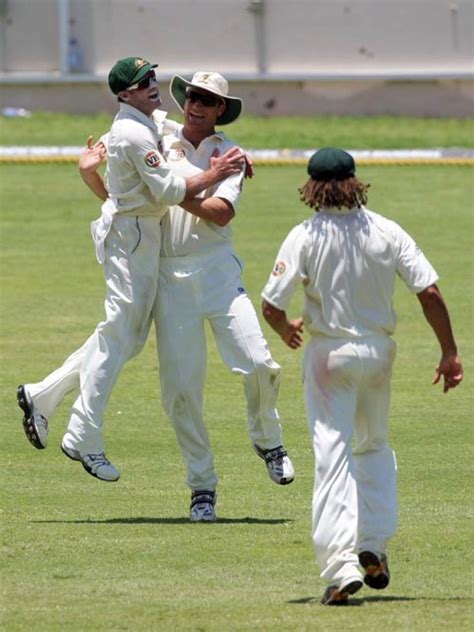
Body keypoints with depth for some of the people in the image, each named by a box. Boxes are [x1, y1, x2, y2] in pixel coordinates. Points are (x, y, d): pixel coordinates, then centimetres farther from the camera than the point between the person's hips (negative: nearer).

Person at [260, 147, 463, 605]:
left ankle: (340, 565, -16)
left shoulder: (305, 237, -12)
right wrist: (449, 352, -2)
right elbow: (429, 292, -10)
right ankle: (374, 547, 17)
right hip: (379, 349, 3)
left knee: (333, 455, -4)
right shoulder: (387, 233, -5)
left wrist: (286, 330, 10)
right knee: (374, 447, 23)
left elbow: (271, 307, -13)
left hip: (329, 354, -3)